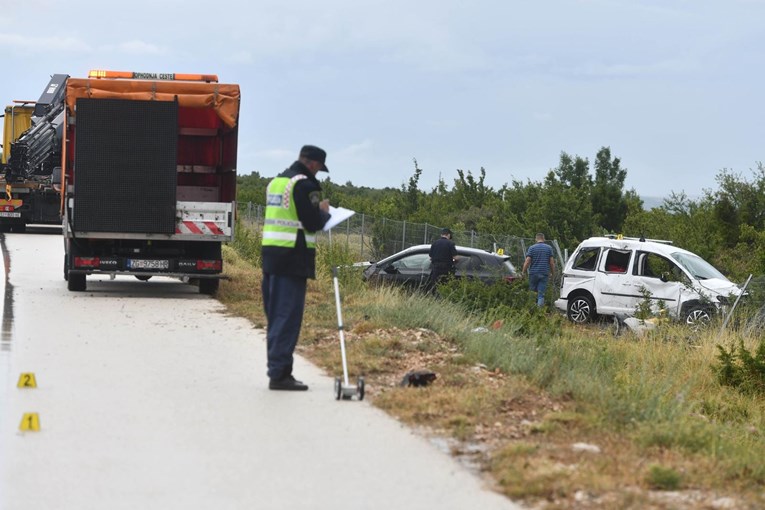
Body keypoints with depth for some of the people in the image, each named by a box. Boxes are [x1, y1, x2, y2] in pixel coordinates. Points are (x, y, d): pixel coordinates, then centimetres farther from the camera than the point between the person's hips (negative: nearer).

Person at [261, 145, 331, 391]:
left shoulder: (276, 181, 17)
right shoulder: (304, 184, -12)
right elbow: (313, 223, -15)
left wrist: (315, 212, 18)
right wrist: (324, 212, 6)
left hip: (271, 253, 9)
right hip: (293, 258, -9)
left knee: (275, 315, 13)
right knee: (288, 317, -7)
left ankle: (277, 370, 18)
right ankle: (279, 374, -8)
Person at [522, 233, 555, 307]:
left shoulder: (531, 248, -1)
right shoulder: (549, 248, 4)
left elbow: (527, 261, -6)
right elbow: (552, 262, 3)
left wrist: (523, 272, 0)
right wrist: (553, 273, 12)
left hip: (533, 273, -1)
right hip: (544, 274, 1)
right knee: (541, 294, 0)